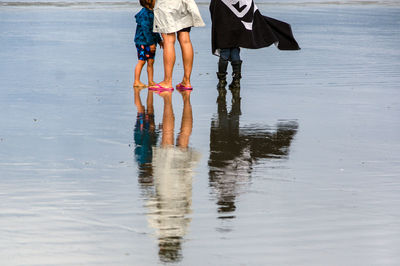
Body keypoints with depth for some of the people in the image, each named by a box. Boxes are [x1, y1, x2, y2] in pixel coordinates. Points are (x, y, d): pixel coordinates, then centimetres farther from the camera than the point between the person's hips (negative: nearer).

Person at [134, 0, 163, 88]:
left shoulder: (151, 13, 14)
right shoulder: (144, 13, -17)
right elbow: (145, 29, -20)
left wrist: (159, 40, 24)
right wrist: (151, 43, -21)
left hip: (151, 43, 9)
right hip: (143, 42, -9)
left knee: (150, 62, 8)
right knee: (142, 61, -7)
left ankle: (150, 81, 11)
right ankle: (136, 81, -4)